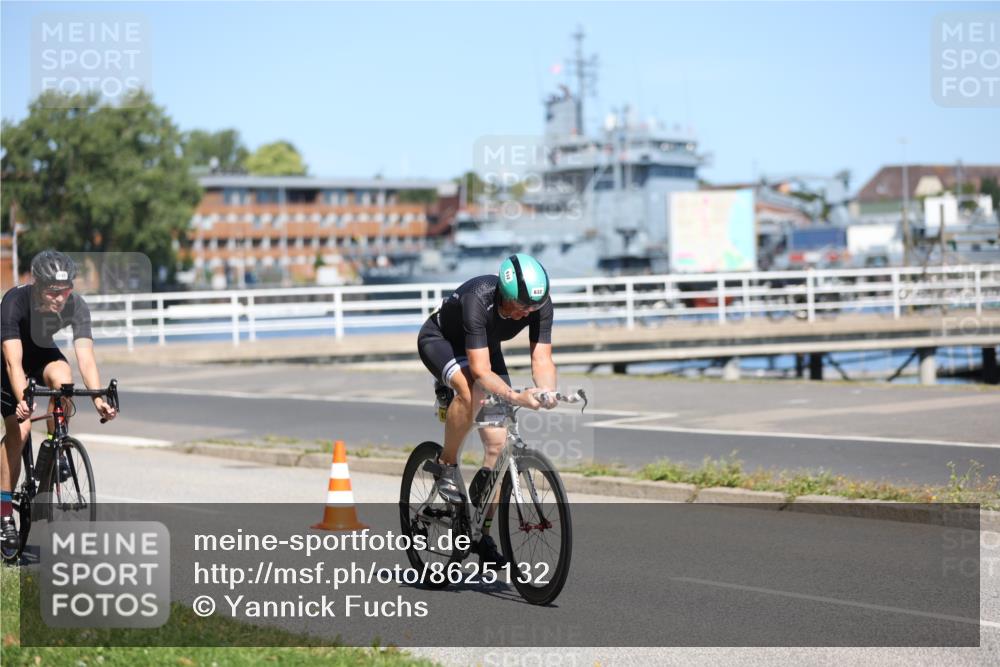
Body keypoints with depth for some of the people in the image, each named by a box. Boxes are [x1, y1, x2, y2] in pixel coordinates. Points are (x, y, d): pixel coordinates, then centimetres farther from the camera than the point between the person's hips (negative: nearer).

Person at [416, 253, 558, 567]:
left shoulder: (540, 304, -26)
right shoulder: (477, 299, -41)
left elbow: (541, 359, -26)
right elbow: (480, 370, -44)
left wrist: (548, 392, -47)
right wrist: (516, 397, -59)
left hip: (485, 346, 5)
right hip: (439, 340, -5)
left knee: (497, 444, -7)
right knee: (470, 389, -40)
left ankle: (481, 533, 5)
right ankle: (446, 467, -17)